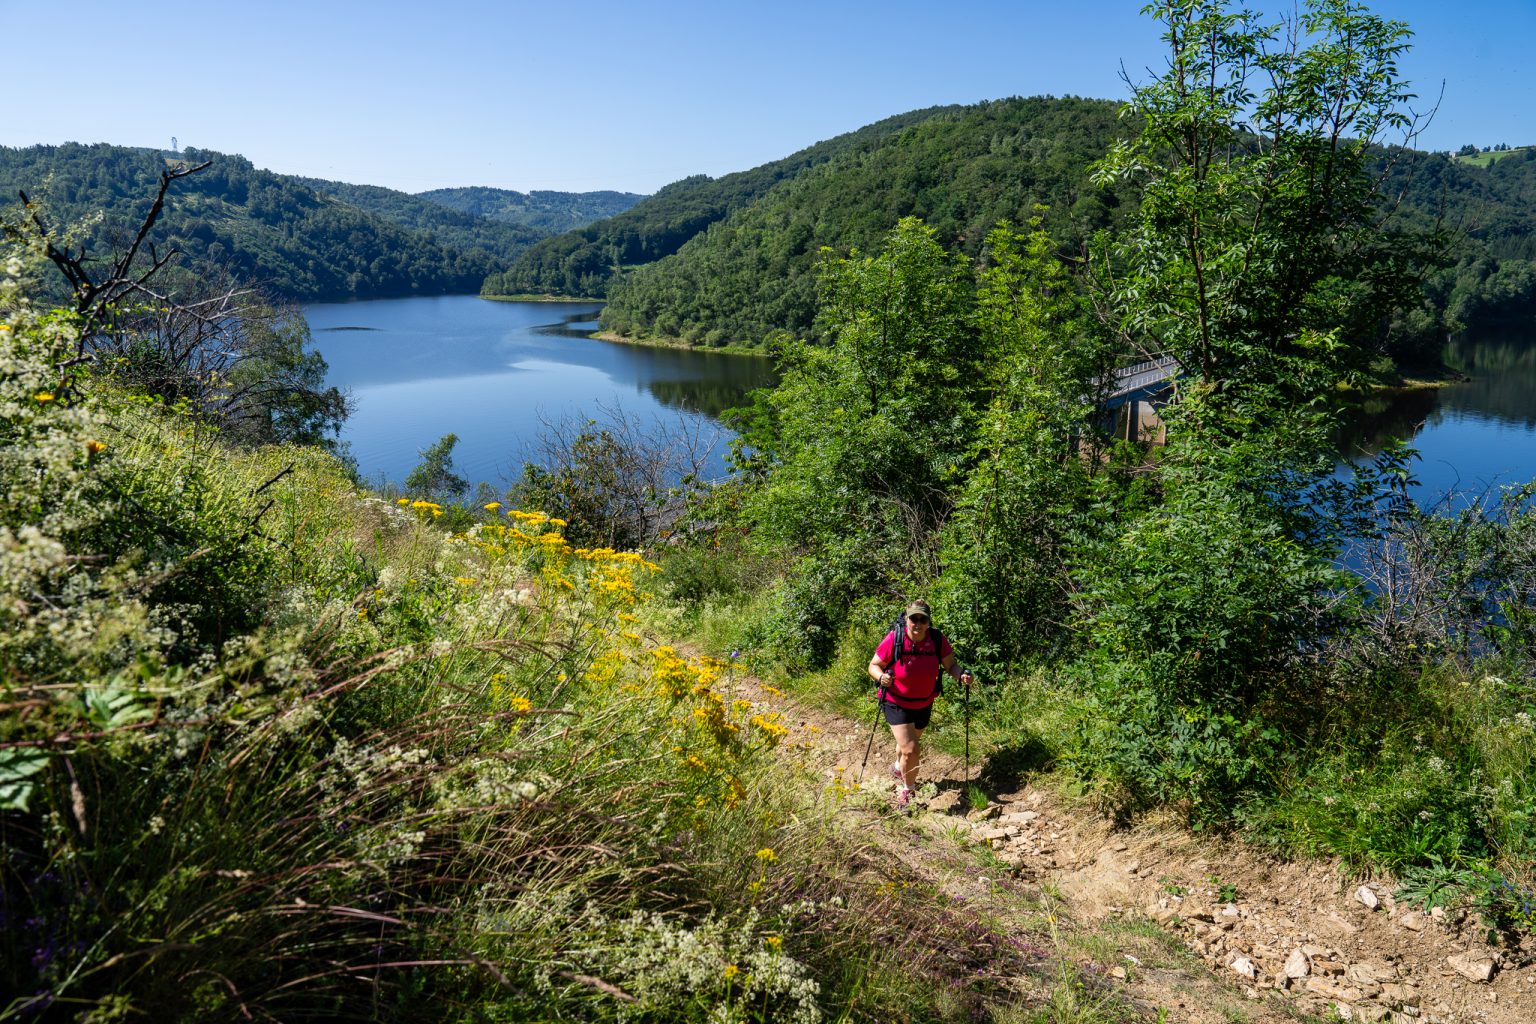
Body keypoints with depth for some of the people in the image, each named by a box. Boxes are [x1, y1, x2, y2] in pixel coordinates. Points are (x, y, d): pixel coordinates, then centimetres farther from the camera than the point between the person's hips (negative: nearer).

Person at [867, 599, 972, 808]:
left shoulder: (937, 640, -16)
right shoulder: (894, 639, -24)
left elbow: (950, 665, -5)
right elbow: (874, 665, -15)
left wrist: (961, 674, -27)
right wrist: (881, 677, -36)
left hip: (924, 704, 4)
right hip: (896, 703, -4)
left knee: (911, 742, 27)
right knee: (911, 750, -16)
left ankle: (899, 768, 61)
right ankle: (907, 790, 12)